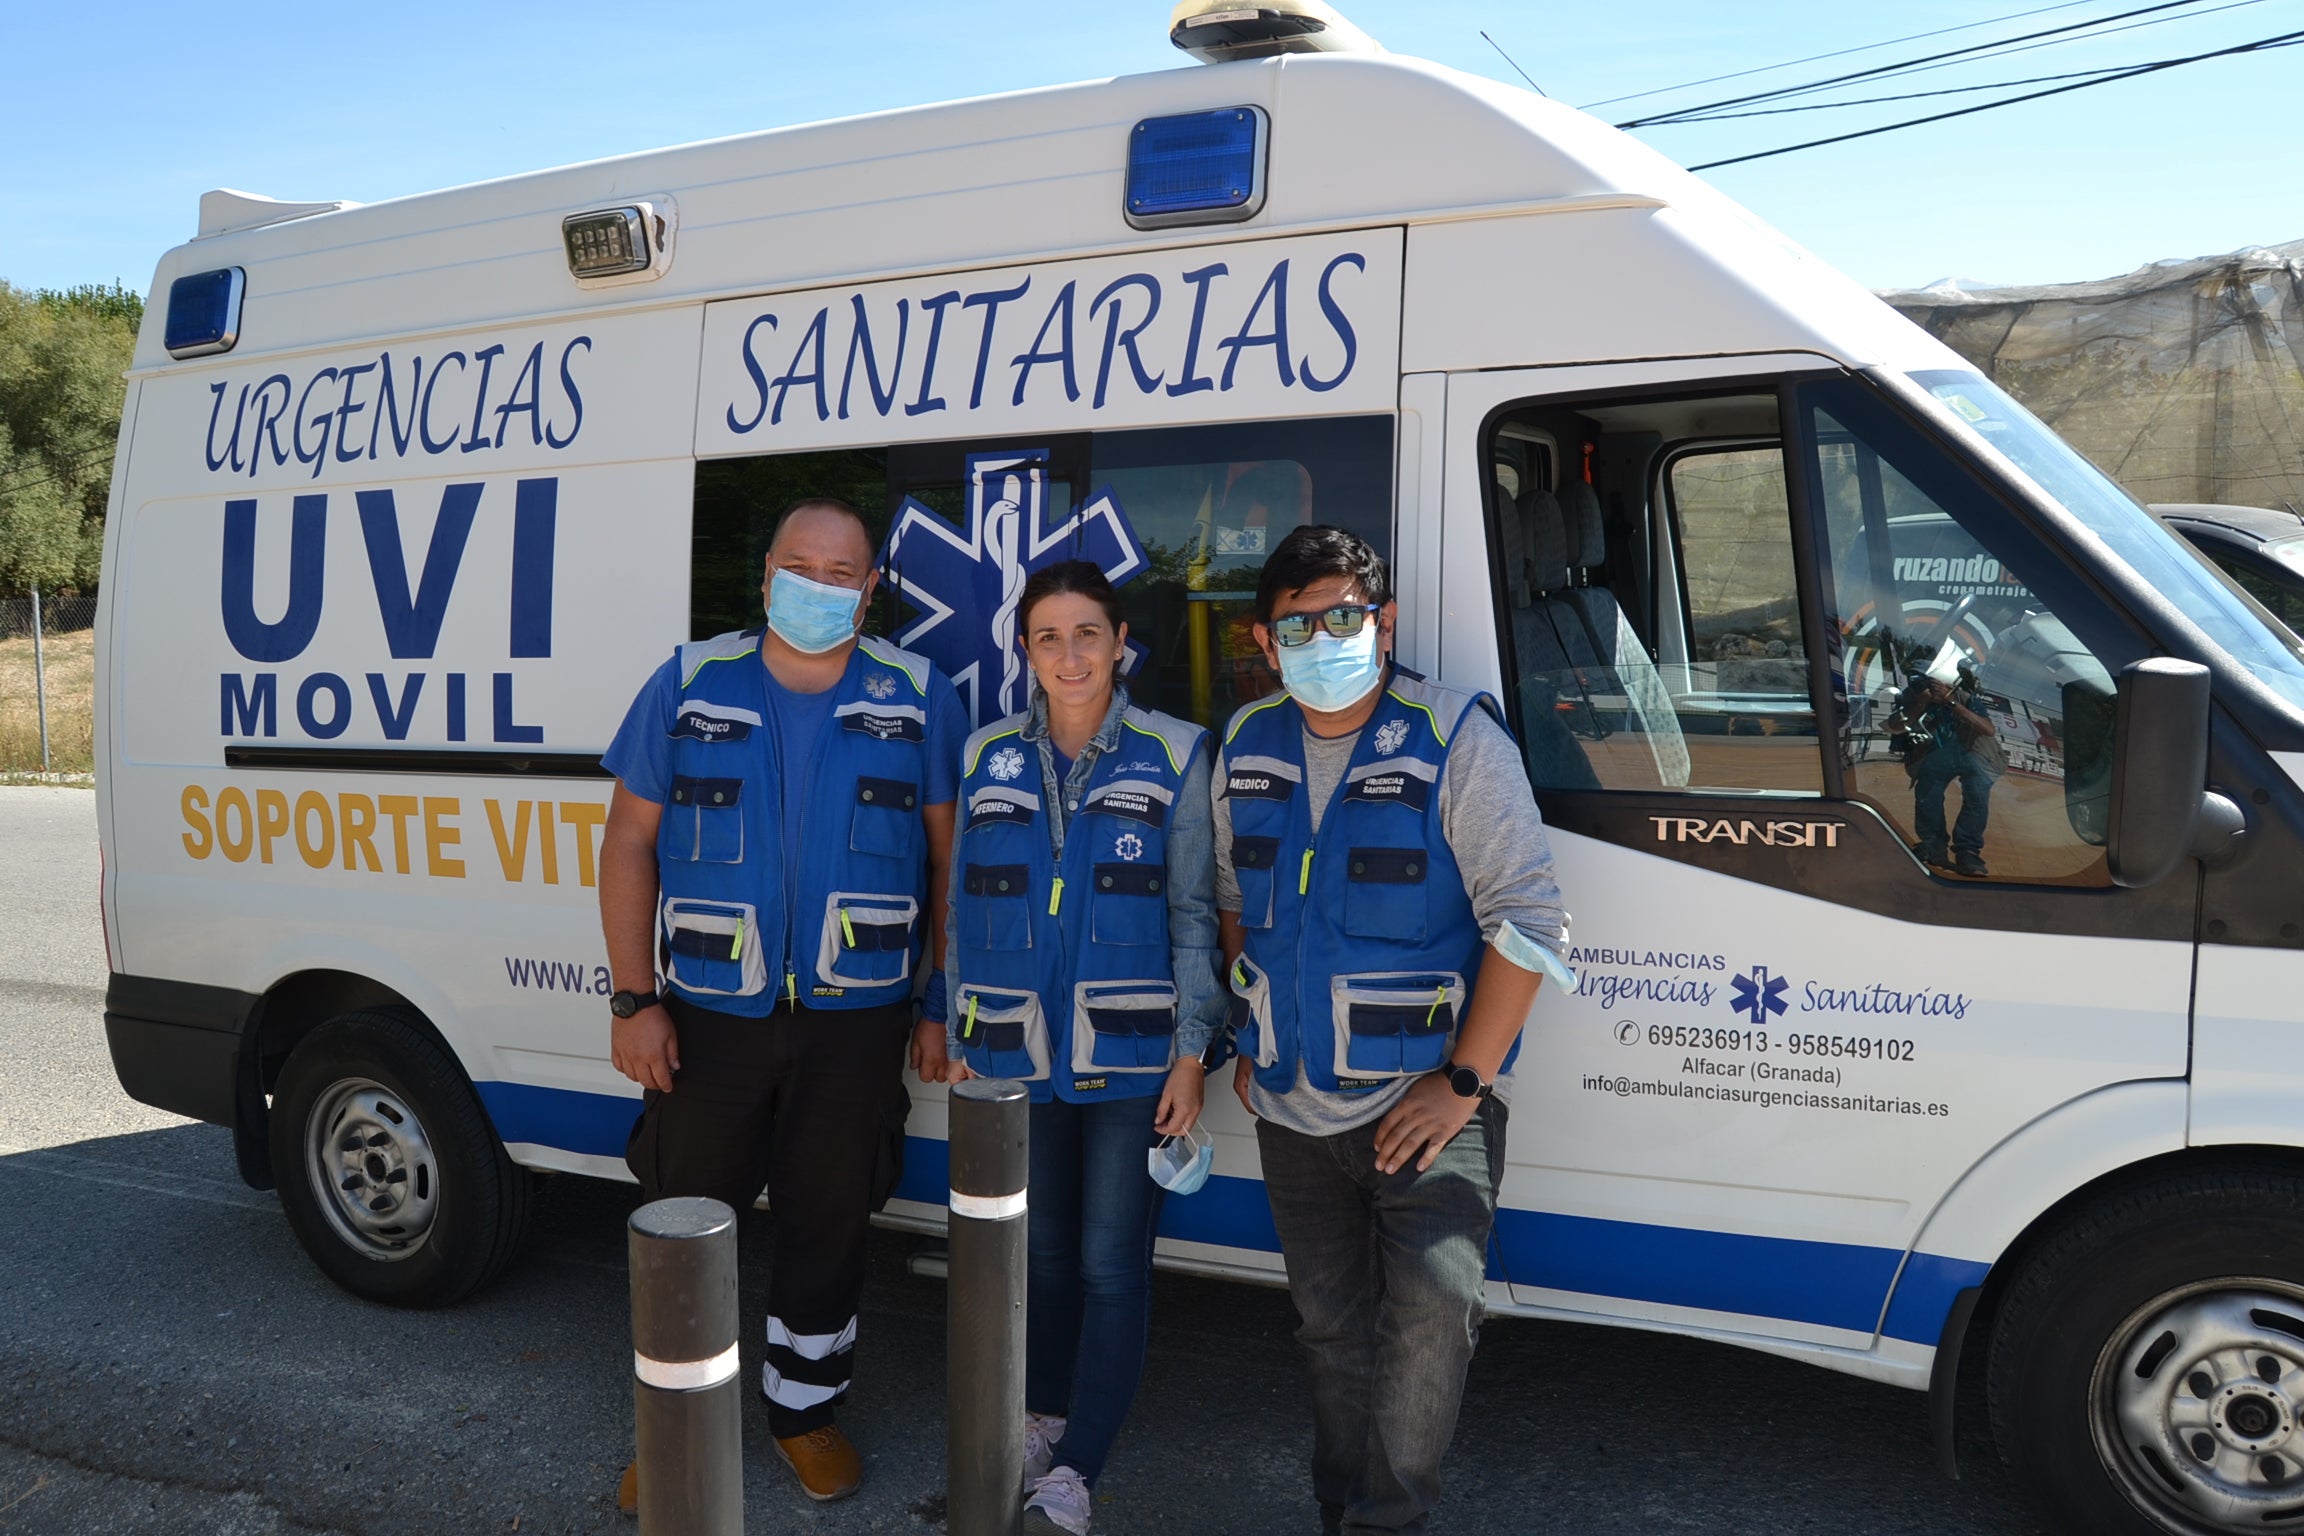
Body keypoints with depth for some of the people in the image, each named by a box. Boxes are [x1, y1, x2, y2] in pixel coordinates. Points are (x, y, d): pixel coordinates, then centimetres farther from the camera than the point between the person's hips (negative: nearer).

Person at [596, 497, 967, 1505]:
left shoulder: (918, 701, -1)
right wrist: (633, 1000, -6)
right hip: (709, 1015, 0)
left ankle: (805, 1409, 34)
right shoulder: (689, 686, -2)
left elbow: (950, 861, 3)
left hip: (856, 1019, 0)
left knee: (829, 1225, 13)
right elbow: (630, 842, 0)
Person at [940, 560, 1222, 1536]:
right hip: (1019, 1057, 3)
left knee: (1111, 1265, -1)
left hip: (1130, 1060, -3)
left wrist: (1191, 1052, -8)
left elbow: (1193, 915, -3)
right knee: (1043, 1253, 16)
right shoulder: (989, 759, 4)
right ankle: (1044, 1417, 35)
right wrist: (959, 1042, 9)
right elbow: (965, 912, 10)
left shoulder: (1172, 757, -4)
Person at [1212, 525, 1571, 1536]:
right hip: (1290, 1106, 5)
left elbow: (1526, 920, -15)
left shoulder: (1456, 740, -13)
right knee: (1331, 1327, 15)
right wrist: (1248, 1043, 12)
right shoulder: (1246, 747, 3)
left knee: (1433, 1303, -18)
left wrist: (1463, 1081, -17)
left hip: (1424, 1096, -4)